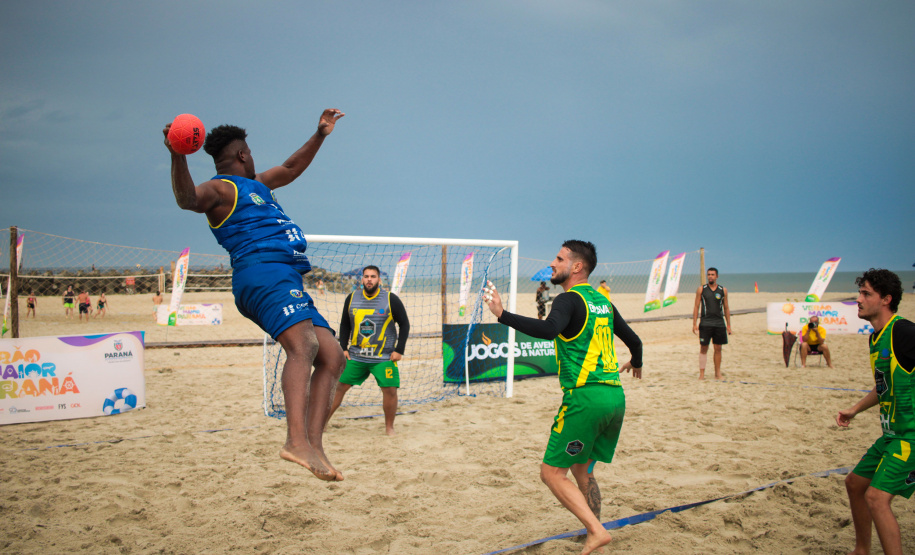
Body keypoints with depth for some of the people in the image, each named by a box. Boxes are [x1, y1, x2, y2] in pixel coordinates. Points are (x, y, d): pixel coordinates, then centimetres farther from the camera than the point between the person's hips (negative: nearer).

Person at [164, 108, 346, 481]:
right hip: (263, 272, -10)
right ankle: (297, 440, -46)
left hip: (286, 281, 10)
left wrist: (320, 135, 45)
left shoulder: (254, 185, 30)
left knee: (332, 355, -1)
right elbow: (187, 198, -19)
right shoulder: (221, 188, 2)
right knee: (303, 345, -31)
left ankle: (314, 446, -11)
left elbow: (291, 168, 45)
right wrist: (178, 158, -36)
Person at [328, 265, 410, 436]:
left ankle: (389, 427, 8)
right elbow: (344, 325, 15)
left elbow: (404, 324, 1)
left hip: (384, 357, -2)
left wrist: (399, 350, -6)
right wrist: (343, 348, 5)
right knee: (339, 386, 0)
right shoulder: (352, 298, 6)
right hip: (355, 355, 2)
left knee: (390, 390, -10)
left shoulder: (391, 299, -3)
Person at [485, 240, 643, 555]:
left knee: (552, 473, -1)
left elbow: (548, 330, -29)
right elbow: (633, 340, 26)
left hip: (586, 397, -8)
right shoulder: (602, 301, 17)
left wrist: (503, 315, -26)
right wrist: (635, 363, 46)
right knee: (582, 470, 20)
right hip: (615, 396, 8)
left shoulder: (570, 299, -7)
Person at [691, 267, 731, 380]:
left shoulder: (723, 290, 7)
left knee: (718, 349, 5)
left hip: (719, 323, 2)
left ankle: (718, 373, 12)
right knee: (703, 348, -1)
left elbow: (726, 308, 11)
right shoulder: (701, 289, 3)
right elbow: (696, 307, 3)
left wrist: (728, 325, 7)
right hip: (705, 323, -2)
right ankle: (702, 373, 4)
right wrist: (694, 324, -4)